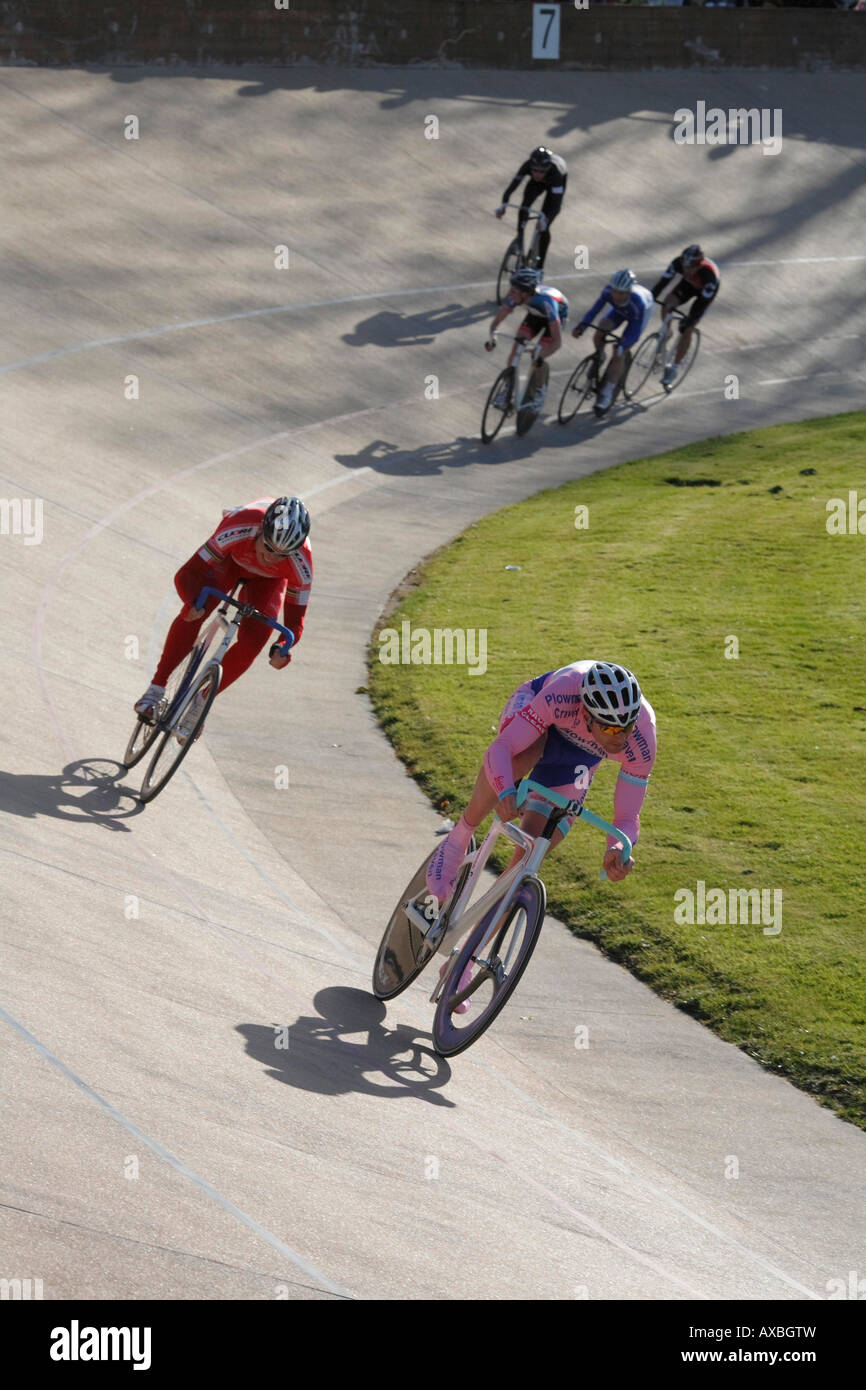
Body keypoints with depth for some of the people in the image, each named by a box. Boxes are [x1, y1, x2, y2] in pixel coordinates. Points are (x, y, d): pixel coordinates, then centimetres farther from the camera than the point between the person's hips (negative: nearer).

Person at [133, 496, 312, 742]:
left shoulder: (301, 565, -38)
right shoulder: (237, 529, -43)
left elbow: (295, 618, -27)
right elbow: (187, 573, -40)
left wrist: (282, 648, -49)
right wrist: (193, 603, -61)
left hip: (268, 580, 1)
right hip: (232, 558, -1)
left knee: (253, 641, -17)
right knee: (194, 613, -26)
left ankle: (199, 703, 3)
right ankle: (156, 689, -17)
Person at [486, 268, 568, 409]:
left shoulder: (545, 301, -45)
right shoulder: (514, 296, -31)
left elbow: (558, 342, -45)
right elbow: (498, 320, -19)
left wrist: (540, 357, -59)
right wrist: (491, 337, -40)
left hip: (557, 314, -4)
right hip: (535, 314, 4)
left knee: (538, 357, -18)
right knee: (516, 346, -13)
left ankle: (539, 392, 9)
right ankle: (507, 389, 4)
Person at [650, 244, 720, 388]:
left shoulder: (710, 274, -42)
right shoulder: (679, 262, -32)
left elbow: (704, 301, -35)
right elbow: (664, 279, -24)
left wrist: (690, 319, -39)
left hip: (705, 290, -4)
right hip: (688, 284, 4)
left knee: (686, 329, -9)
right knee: (666, 305, -25)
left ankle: (674, 368, 5)